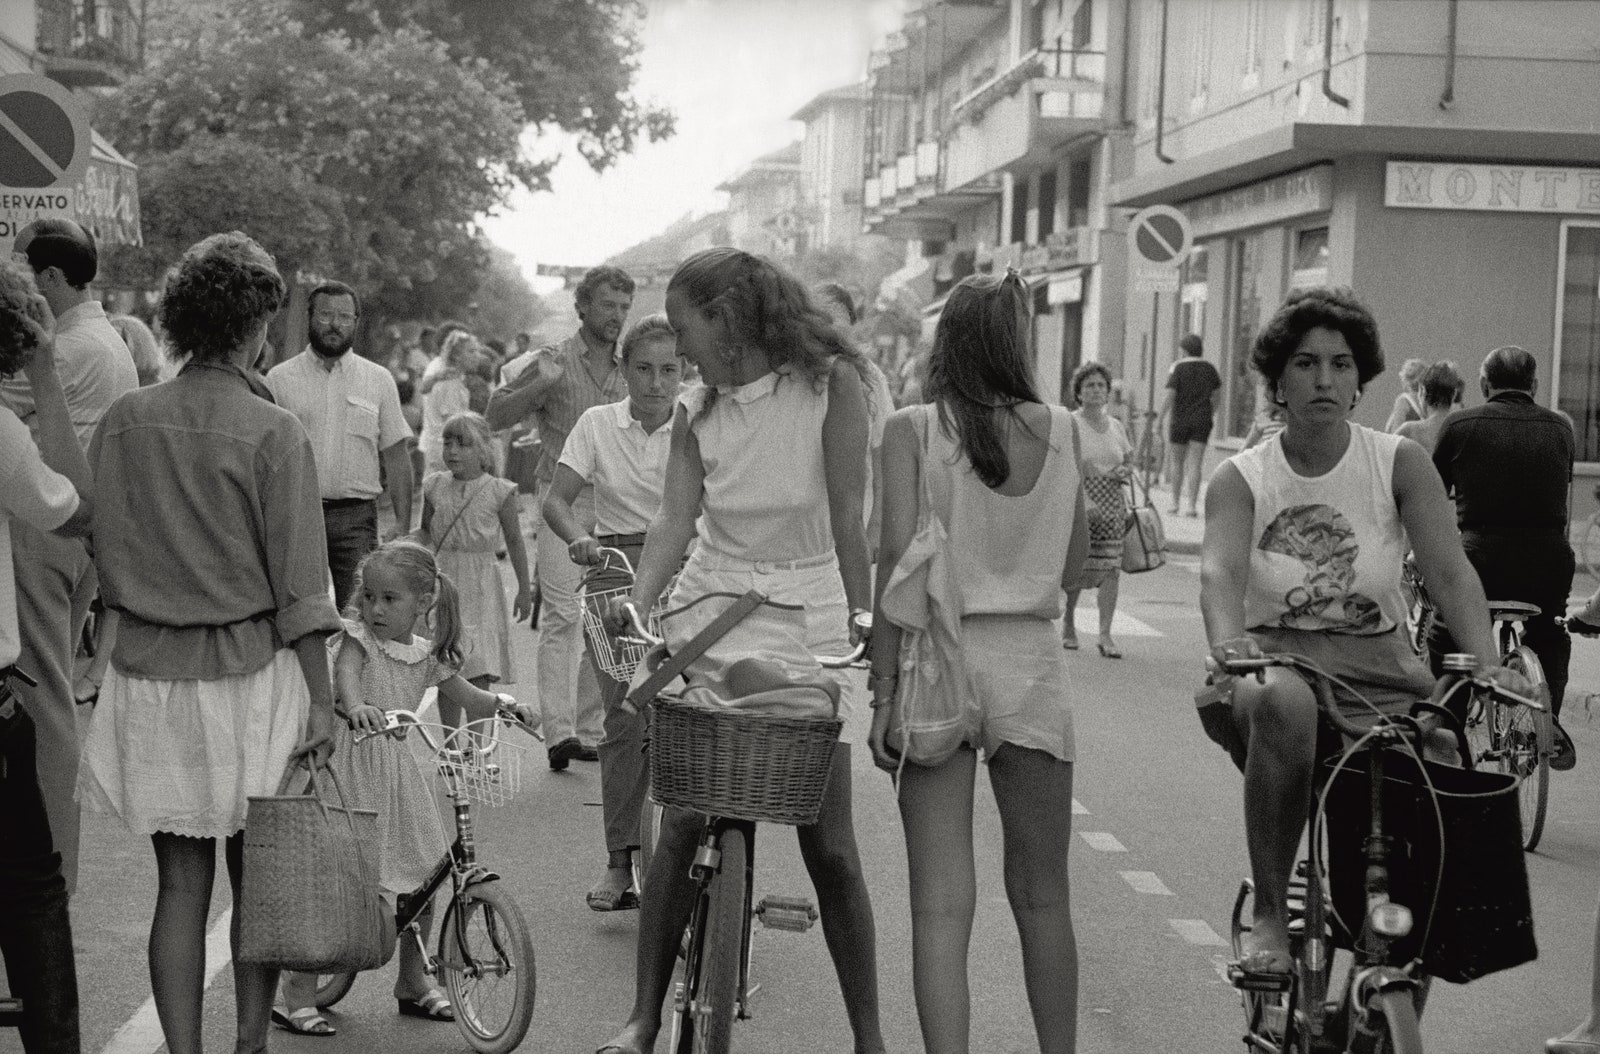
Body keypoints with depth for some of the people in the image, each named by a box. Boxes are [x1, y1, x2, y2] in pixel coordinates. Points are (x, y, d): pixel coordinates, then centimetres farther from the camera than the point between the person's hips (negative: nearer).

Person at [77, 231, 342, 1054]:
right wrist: (321, 699, -6)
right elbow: (298, 584, -9)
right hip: (249, 668, -3)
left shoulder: (122, 421, 1)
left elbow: (99, 555, 7)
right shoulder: (271, 432, -10)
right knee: (258, 878, 11)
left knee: (181, 883, 8)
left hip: (149, 670, 3)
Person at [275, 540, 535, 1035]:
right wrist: (356, 706, -50)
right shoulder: (357, 638, -8)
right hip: (350, 764, -6)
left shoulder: (426, 656, 8)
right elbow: (345, 675, -29)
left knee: (421, 875, 10)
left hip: (395, 767, 6)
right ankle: (297, 992, 0)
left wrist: (505, 704, -4)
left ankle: (413, 982, 29)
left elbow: (468, 699, 16)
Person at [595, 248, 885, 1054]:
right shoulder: (696, 411, 5)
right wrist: (632, 612, -17)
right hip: (710, 613, 3)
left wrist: (863, 628, -11)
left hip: (807, 621, -3)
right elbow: (674, 520, -3)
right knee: (682, 827, 0)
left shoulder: (829, 384, -6)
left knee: (830, 846, 0)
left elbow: (848, 519, -8)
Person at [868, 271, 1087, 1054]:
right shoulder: (1062, 431, 3)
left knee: (941, 902, 0)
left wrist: (883, 690, -5)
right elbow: (1073, 564, 10)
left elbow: (897, 567, -8)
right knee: (1042, 893, 15)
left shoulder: (912, 430, -3)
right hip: (1031, 660, 2)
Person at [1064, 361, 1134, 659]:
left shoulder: (1116, 427, 14)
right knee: (1077, 567, -1)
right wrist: (1083, 501, -21)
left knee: (1110, 568, -6)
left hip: (1112, 507, 4)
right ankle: (1067, 624, 23)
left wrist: (1125, 472, -1)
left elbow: (1129, 461, 23)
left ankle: (1106, 634, -6)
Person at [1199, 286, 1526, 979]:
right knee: (1282, 702, -39)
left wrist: (1489, 665, -25)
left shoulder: (1400, 464, 3)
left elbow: (1450, 570, -8)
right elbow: (1220, 571, -17)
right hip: (1279, 659, -2)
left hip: (1379, 666, 2)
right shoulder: (1241, 479, 1)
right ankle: (1268, 913, -24)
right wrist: (1228, 646, -40)